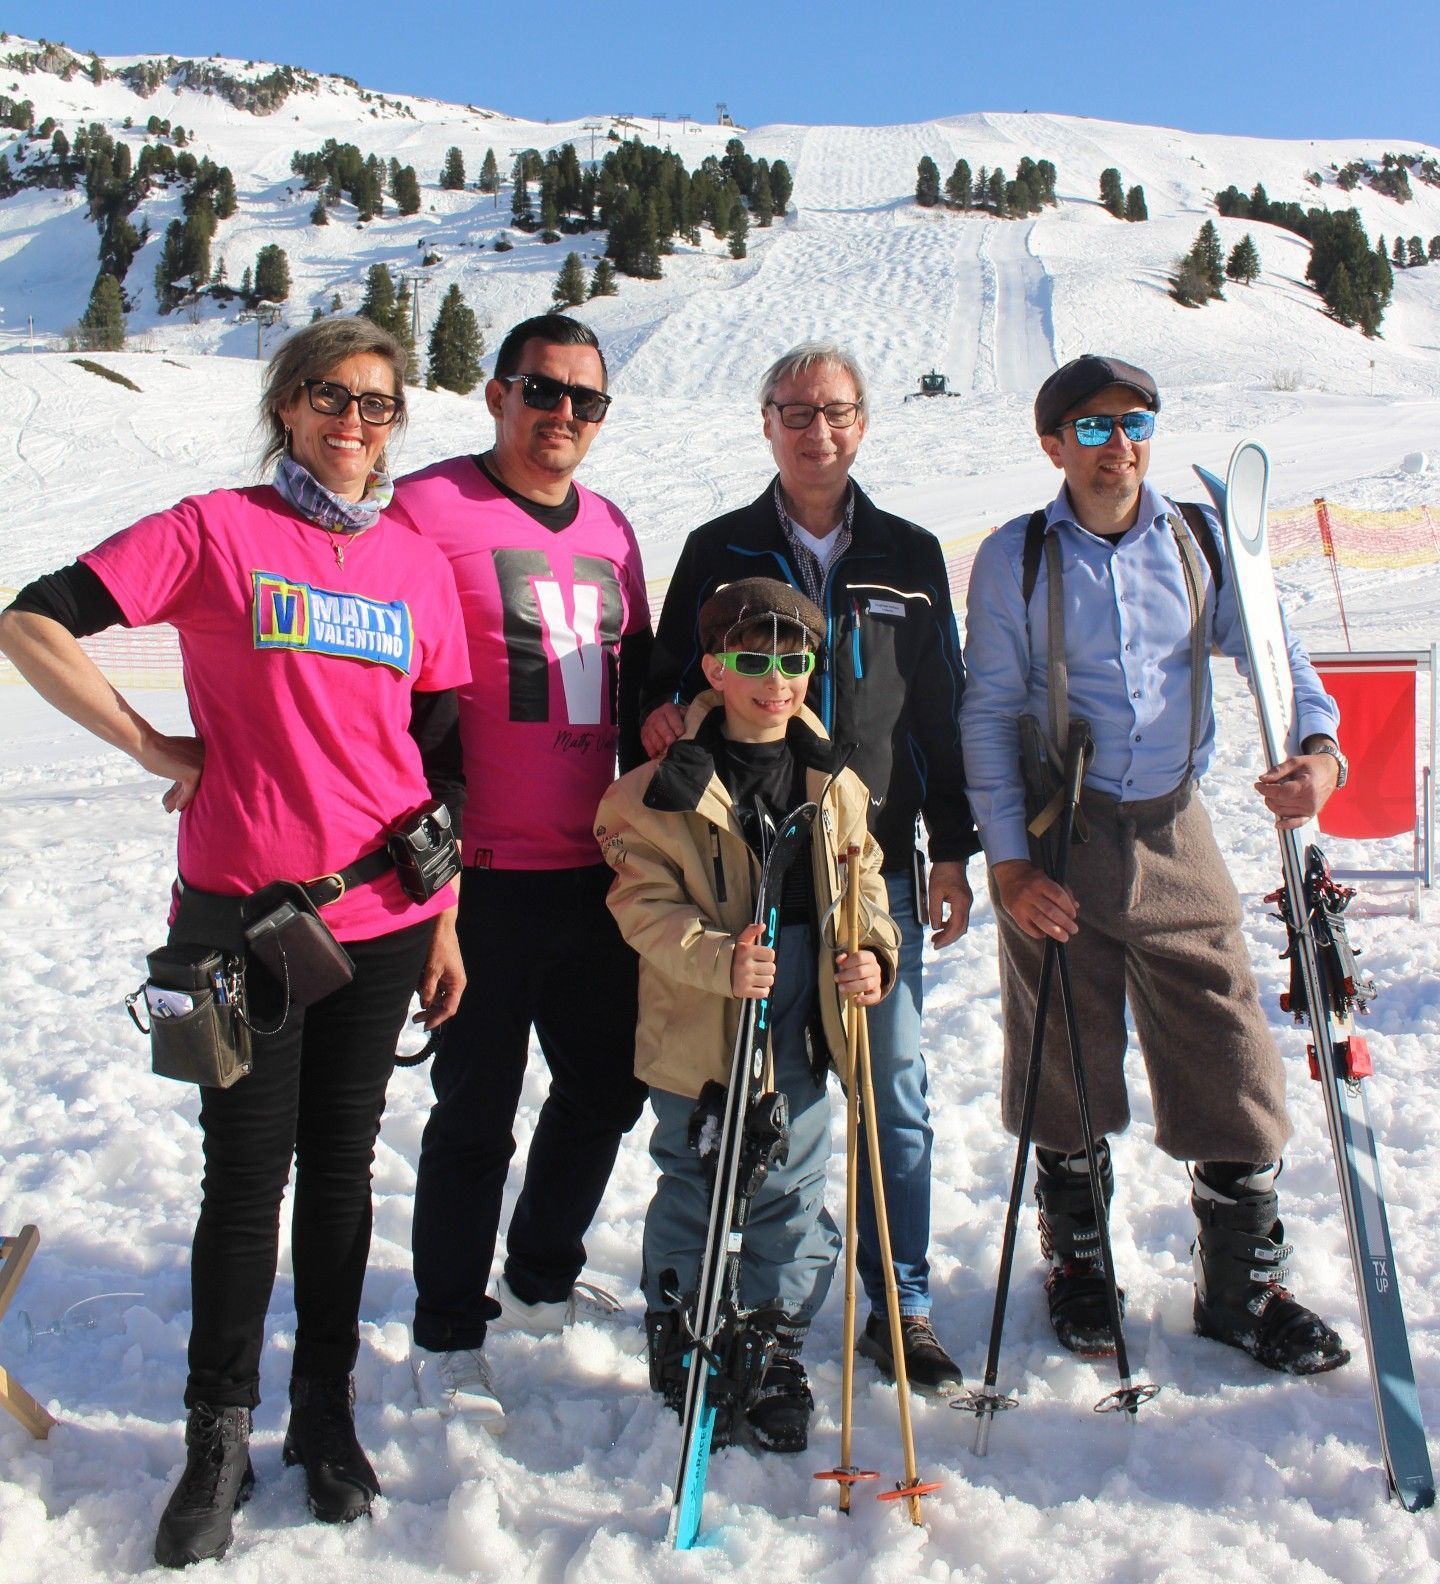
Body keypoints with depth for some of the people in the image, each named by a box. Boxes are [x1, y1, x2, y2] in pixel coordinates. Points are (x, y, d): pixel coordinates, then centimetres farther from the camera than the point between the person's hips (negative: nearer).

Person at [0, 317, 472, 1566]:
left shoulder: (418, 562, 8)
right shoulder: (216, 531, -3)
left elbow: (441, 753, 10)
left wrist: (447, 917, 8)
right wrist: (158, 750, -6)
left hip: (385, 913, 3)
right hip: (243, 910, -3)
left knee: (343, 1166, 13)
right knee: (248, 1175, 4)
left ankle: (327, 1416, 30)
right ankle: (220, 1440, 23)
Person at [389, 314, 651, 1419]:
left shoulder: (609, 528, 13)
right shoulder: (426, 510, -7)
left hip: (600, 872, 7)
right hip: (485, 878, -7)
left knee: (608, 1086, 16)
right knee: (476, 1109, 3)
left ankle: (544, 1281, 38)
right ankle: (448, 1333, 22)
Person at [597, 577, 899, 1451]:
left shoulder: (835, 782, 4)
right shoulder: (665, 787, -10)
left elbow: (860, 880, 12)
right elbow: (646, 904, -11)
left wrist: (873, 952, -6)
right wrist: (718, 959, -26)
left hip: (800, 1035, 4)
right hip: (699, 1032, -3)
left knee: (794, 1197, 14)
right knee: (692, 1194, 12)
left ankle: (778, 1347, 33)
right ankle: (680, 1341, 34)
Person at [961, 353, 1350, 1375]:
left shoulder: (1200, 544, 4)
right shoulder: (1015, 559, -2)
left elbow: (1274, 654, 2)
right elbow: (989, 714, -3)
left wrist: (1320, 748, -19)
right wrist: (1006, 860, -10)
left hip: (1174, 830, 2)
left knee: (1230, 1057, 3)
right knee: (1070, 1059, 8)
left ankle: (1244, 1285, 21)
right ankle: (1077, 1264, 30)